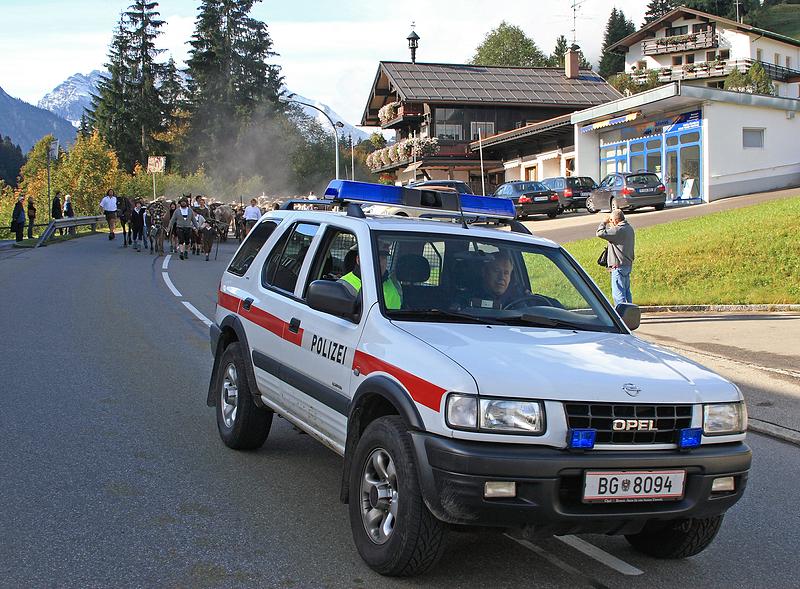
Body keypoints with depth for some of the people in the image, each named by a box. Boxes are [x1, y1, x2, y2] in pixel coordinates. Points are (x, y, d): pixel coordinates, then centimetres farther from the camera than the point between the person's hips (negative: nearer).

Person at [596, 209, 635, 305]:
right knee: (627, 292, 16)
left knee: (618, 294, -7)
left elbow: (600, 233, -21)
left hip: (619, 266, -10)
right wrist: (611, 226, 14)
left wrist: (604, 222, -5)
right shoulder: (629, 228, 11)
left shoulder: (618, 230, -19)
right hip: (628, 265, 10)